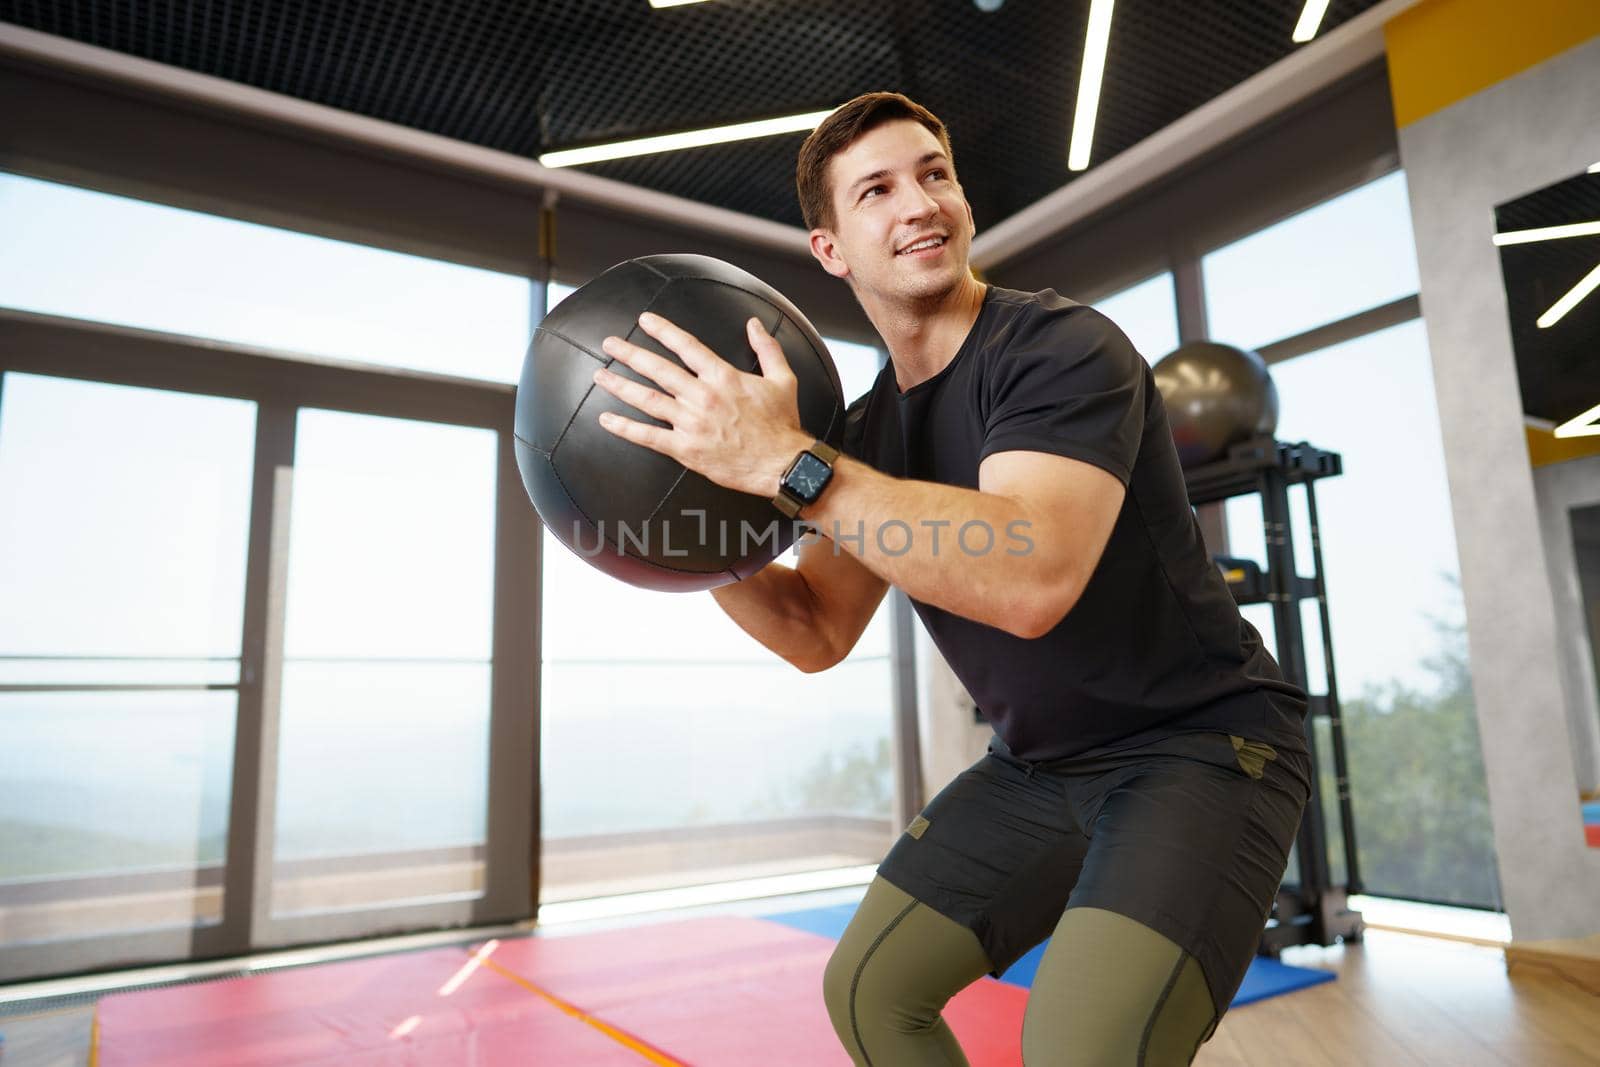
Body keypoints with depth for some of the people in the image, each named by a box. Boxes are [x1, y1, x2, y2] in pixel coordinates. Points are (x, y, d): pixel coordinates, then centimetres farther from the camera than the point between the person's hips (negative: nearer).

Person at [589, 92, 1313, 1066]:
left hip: (1202, 740, -6)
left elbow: (1031, 578, -37)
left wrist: (785, 463, -37)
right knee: (868, 989, 12)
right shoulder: (872, 428, 2)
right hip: (1039, 766, 7)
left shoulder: (1063, 346, -19)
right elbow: (817, 633, 3)